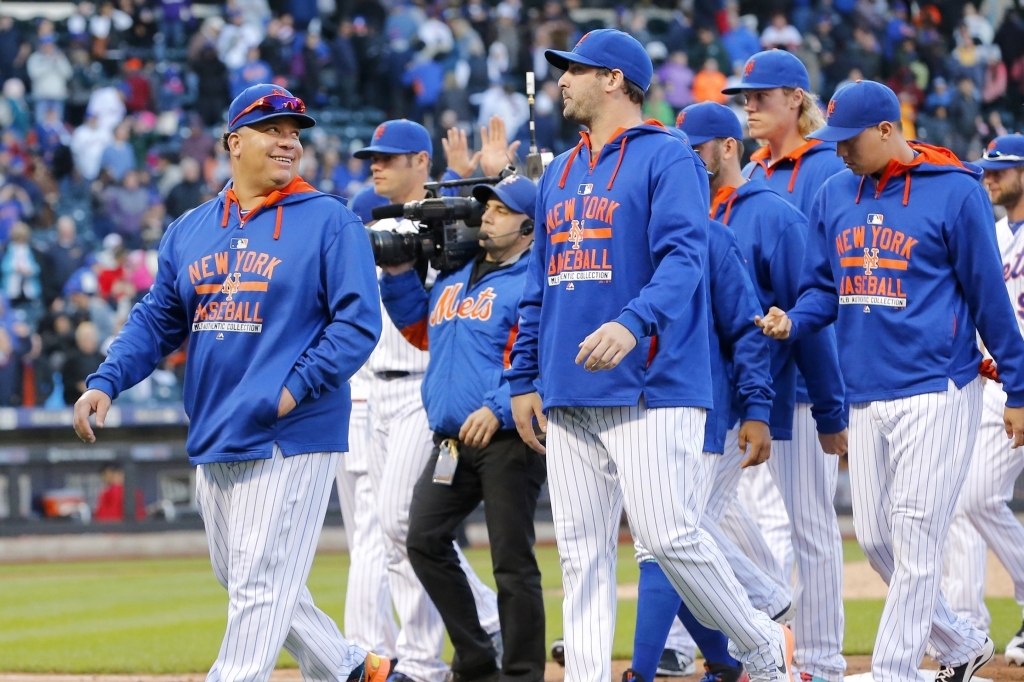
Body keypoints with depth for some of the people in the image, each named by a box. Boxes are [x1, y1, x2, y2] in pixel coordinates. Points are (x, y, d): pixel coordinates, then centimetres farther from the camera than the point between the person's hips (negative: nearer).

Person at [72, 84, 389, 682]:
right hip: (212, 442, 7)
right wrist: (106, 382, 1)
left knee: (261, 585, -8)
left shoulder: (330, 222, -3)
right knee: (245, 582, 14)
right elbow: (158, 319, 16)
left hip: (291, 439, -7)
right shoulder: (190, 230, 14)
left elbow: (358, 322, -9)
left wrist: (296, 388, -19)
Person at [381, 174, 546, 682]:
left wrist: (499, 408, -27)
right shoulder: (453, 277, 20)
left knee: (511, 560, -6)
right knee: (424, 541, 3)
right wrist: (399, 274, 20)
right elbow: (421, 331, 32)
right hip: (452, 441, 8)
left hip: (509, 437, -8)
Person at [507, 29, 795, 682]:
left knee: (669, 534, -12)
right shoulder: (559, 174, 21)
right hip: (569, 395, 7)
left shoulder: (666, 157, -3)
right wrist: (524, 377, 18)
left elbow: (684, 259, -17)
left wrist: (633, 322, -34)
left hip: (651, 385, -7)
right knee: (581, 549, 4)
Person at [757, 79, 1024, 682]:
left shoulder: (955, 192, -7)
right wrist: (792, 322, -7)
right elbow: (822, 289, 16)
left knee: (915, 541, -9)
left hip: (937, 394, -7)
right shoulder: (836, 196, 11)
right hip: (866, 398, 7)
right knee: (875, 540, 8)